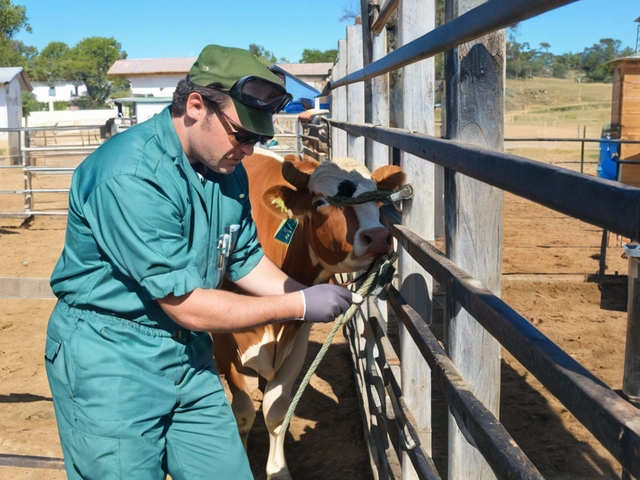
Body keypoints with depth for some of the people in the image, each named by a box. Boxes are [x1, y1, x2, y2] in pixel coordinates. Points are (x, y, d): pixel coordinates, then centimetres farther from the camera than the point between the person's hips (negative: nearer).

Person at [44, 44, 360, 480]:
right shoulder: (132, 175, -26)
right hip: (108, 358, -7)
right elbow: (187, 306, -24)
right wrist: (301, 305, -17)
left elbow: (246, 260, 14)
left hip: (188, 353, 7)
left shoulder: (227, 169, 0)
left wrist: (313, 296, -2)